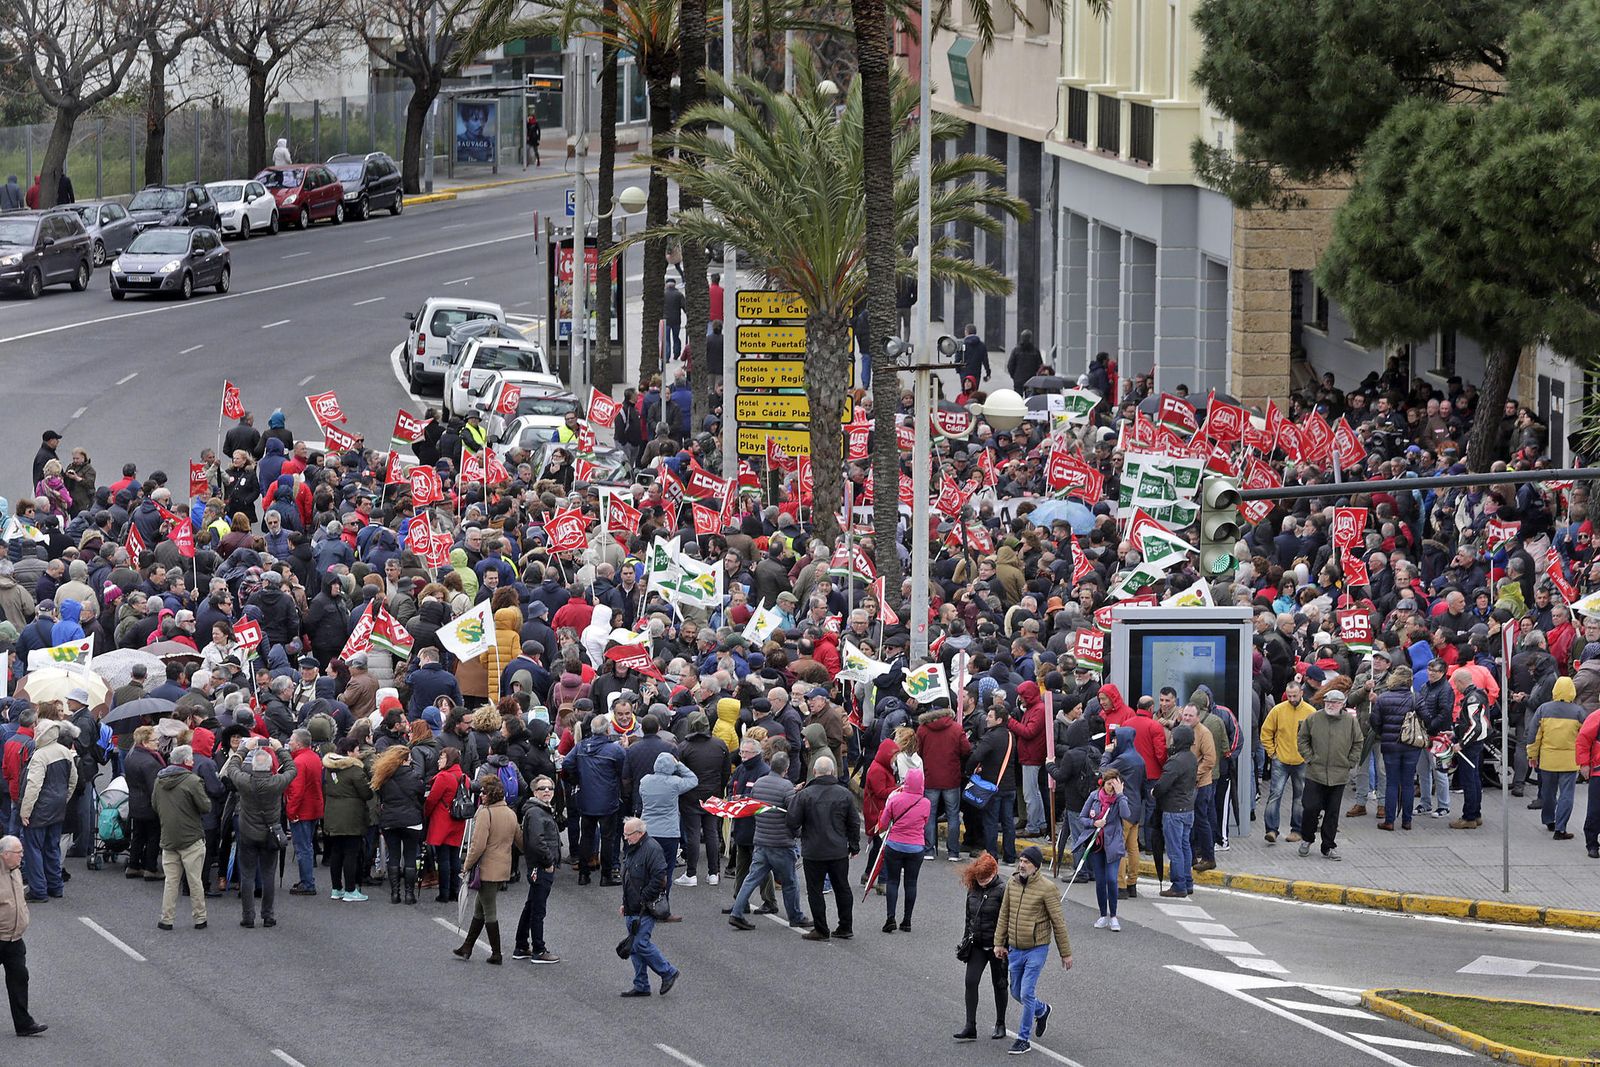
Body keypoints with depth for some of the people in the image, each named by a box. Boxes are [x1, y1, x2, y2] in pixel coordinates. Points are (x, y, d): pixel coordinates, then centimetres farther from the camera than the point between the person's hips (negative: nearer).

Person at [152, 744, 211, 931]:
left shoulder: (159, 781, 5)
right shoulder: (192, 781, -15)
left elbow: (155, 807, 15)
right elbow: (206, 807, -13)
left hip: (168, 837, 5)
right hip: (191, 838, -5)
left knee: (171, 880, 10)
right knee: (195, 880, 4)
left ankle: (167, 919, 7)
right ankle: (200, 919, 11)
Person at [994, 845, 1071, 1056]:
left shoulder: (1046, 888, -14)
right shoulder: (1012, 884, 2)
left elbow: (1058, 922, -9)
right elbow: (1004, 915, 12)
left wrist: (1066, 953, -6)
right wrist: (999, 943, 9)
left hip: (1036, 949, -6)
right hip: (1015, 949, 6)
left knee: (1027, 993, -9)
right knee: (1017, 992, 15)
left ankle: (1024, 1039, 2)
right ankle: (1042, 1010, 44)